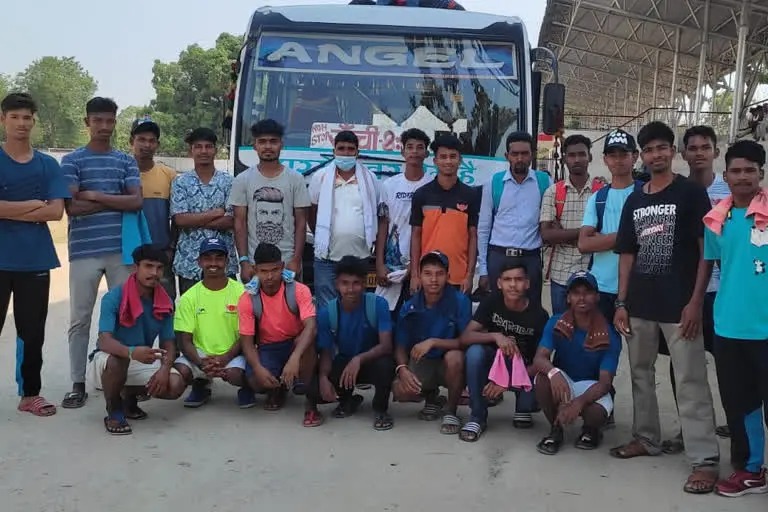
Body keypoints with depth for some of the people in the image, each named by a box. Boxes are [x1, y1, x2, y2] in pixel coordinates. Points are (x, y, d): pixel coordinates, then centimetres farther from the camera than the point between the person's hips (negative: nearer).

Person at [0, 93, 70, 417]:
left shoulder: (48, 165, 7)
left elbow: (56, 211, -3)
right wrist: (33, 205, -10)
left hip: (36, 260, 3)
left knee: (33, 332, 9)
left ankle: (30, 394, 19)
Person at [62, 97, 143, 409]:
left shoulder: (126, 161, 10)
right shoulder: (72, 161, 3)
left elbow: (137, 202, -3)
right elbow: (72, 207, -9)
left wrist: (95, 196, -8)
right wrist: (116, 201, -6)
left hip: (121, 249, 2)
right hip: (84, 251, -2)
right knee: (80, 318, 2)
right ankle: (78, 384, 10)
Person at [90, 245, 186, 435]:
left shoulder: (165, 303, -5)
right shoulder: (113, 298, -20)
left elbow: (168, 344, -2)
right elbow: (105, 341, -30)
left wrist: (164, 368, -25)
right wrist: (132, 352, -50)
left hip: (143, 362, 5)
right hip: (110, 359, -4)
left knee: (176, 385, -20)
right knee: (116, 361, -40)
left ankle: (130, 395, 12)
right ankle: (114, 411, -9)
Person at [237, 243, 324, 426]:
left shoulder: (299, 291, -19)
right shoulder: (247, 299, -13)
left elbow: (311, 327, -32)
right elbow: (247, 340, -12)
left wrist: (294, 358, -49)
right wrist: (258, 368, -32)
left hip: (296, 344, -1)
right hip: (268, 349, 2)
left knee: (306, 342, -38)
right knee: (256, 382, -29)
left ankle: (311, 402, -21)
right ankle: (279, 387, 12)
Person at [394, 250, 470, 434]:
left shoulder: (460, 301, -17)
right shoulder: (410, 307, -8)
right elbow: (401, 346, -4)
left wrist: (433, 342, -30)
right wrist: (402, 369, -25)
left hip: (450, 365, -3)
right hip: (422, 363, 3)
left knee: (454, 357, -37)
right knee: (401, 388, -25)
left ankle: (451, 411, -10)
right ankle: (432, 396, 13)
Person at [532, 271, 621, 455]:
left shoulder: (610, 336, -17)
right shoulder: (556, 324, -11)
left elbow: (605, 382, -22)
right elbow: (539, 359, -22)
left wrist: (579, 402, -42)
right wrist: (553, 372, -48)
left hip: (591, 387, -2)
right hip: (562, 383, 2)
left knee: (596, 413, -36)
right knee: (543, 376, -32)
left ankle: (591, 431, 6)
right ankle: (556, 430, -7)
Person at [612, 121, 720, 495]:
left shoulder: (692, 193, -2)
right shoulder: (634, 201, 12)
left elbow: (706, 250, -6)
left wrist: (696, 301, -13)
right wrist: (621, 303, 7)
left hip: (679, 305, -6)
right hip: (640, 305, 6)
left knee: (690, 380, -4)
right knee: (640, 373, 15)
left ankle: (705, 459, -1)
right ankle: (646, 438, 30)